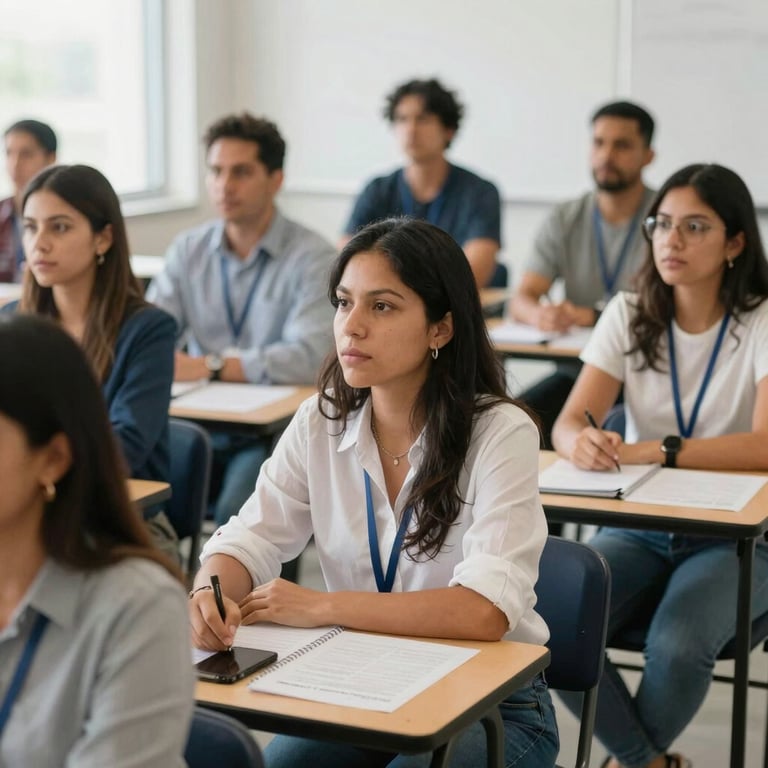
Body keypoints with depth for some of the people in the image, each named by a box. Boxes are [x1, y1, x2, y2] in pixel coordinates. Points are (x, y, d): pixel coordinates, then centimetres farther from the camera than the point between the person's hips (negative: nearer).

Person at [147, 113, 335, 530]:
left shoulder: (312, 257, -7)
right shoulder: (188, 249, 11)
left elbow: (308, 358, -21)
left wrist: (207, 366, -22)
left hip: (278, 430, -4)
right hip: (199, 424, 4)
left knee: (237, 513, -32)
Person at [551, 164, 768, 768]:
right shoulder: (630, 315, 1)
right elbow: (568, 424, -8)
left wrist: (646, 451, -34)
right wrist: (583, 443, -33)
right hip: (639, 527, 3)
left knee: (676, 648, -31)